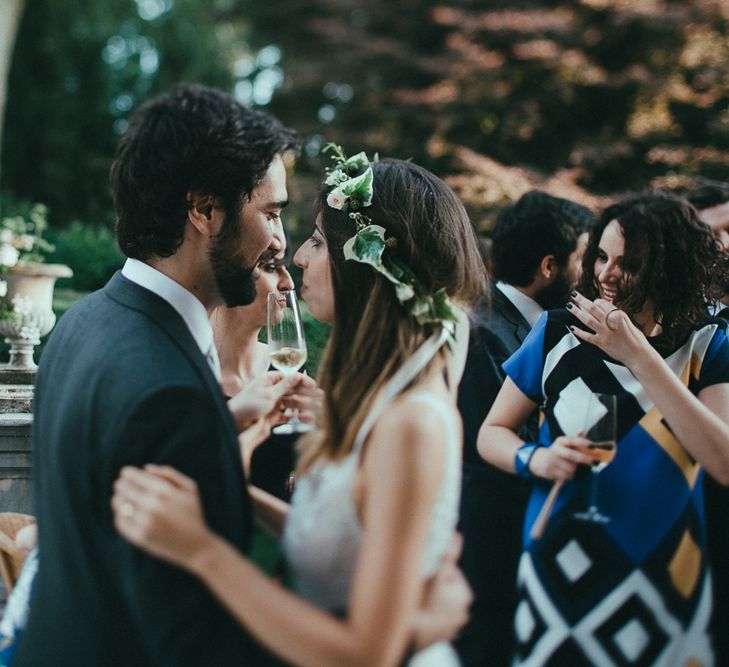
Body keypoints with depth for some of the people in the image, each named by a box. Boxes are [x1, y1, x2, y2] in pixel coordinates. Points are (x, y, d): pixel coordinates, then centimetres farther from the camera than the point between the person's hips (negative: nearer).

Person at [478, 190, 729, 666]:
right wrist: (535, 458, -21)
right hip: (560, 572, 0)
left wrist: (639, 356, -23)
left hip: (665, 587, 1)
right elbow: (492, 432, 2)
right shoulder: (558, 333, -5)